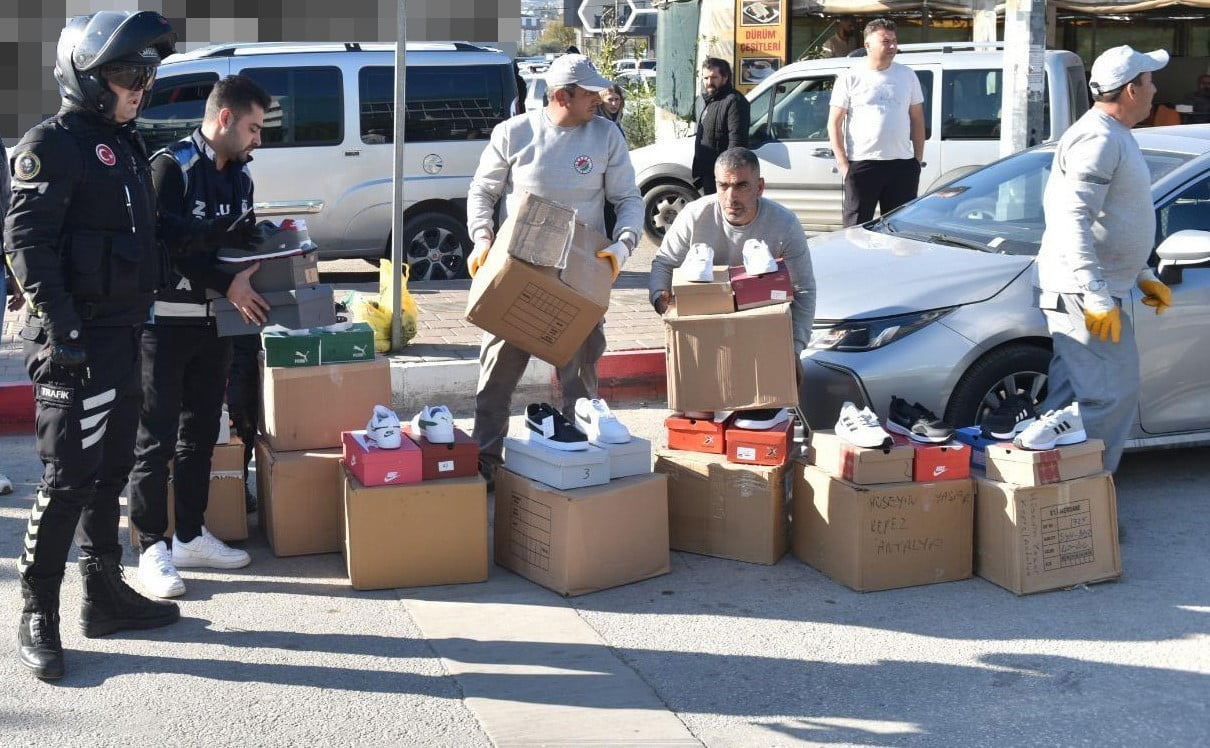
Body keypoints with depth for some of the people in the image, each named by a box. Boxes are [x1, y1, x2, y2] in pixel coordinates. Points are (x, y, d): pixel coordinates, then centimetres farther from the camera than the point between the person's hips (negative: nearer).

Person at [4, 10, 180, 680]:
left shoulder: (125, 144, 17)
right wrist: (61, 328, -23)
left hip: (122, 334, 9)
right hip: (77, 341, -9)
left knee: (111, 469, 15)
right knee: (69, 477, -7)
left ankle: (105, 593, 26)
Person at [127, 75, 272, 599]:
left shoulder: (239, 176, 11)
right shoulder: (170, 167, -13)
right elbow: (167, 243, -20)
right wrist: (227, 283, -23)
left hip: (214, 323, 8)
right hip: (165, 324, -8)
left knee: (201, 433, 14)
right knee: (156, 439, -2)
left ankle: (190, 536, 25)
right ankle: (153, 548, 7)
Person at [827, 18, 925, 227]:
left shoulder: (907, 75, 10)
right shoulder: (850, 77, 0)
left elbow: (917, 120, 14)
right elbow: (834, 123, -1)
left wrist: (918, 159, 7)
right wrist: (842, 163, -8)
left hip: (902, 164, 3)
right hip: (861, 165, -3)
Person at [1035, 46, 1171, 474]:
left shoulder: (1115, 137, 19)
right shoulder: (1097, 139, -16)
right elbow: (1073, 221, -25)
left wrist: (1143, 276, 25)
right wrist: (1097, 298, -27)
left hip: (1098, 292, 11)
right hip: (1082, 292, -11)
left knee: (1068, 398, 12)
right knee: (1112, 396, -11)